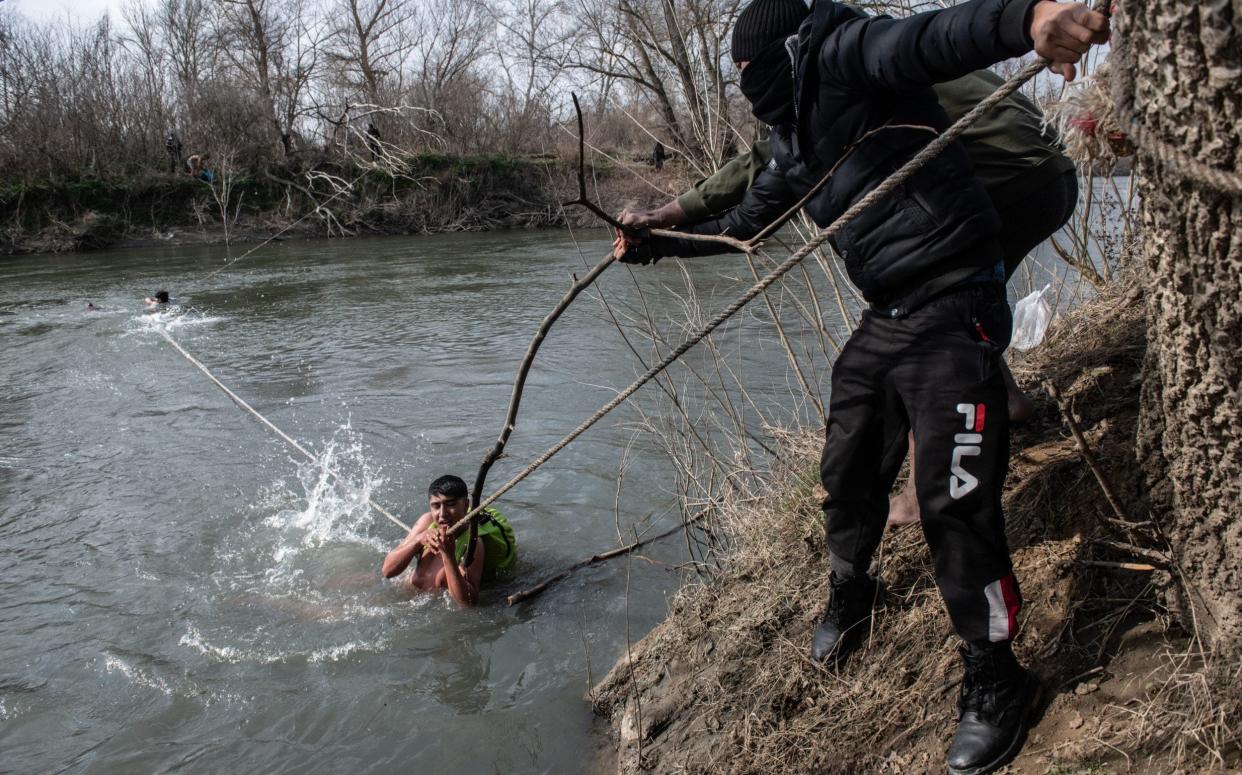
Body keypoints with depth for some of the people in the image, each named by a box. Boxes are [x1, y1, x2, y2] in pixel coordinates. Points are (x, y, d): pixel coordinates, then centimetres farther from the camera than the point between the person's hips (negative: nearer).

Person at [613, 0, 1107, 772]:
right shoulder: (793, 145, 18)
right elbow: (741, 224, 32)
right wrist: (654, 244, 37)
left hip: (952, 308, -9)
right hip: (884, 318, 9)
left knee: (954, 503, -9)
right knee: (850, 474, 17)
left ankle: (995, 685, 10)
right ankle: (849, 599, 45)